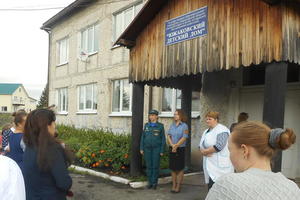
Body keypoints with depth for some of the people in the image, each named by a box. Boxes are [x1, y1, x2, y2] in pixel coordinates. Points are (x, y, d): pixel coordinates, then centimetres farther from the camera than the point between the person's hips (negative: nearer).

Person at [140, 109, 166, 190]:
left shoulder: (160, 126, -4)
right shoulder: (146, 125, 5)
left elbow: (163, 139, -3)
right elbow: (143, 137, 7)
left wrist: (162, 151, -8)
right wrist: (141, 148, 1)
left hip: (157, 148, -3)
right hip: (147, 148, 3)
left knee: (155, 166, 0)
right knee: (149, 165, 6)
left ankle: (155, 183, 12)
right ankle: (150, 182, 16)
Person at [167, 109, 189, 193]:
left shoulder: (184, 126, -6)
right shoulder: (172, 125, 9)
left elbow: (184, 138, -13)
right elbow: (169, 136, 5)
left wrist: (176, 146, -13)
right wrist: (172, 145, -11)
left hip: (180, 149, -5)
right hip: (172, 149, 5)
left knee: (179, 168, 0)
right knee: (173, 168, 9)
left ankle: (178, 186, 9)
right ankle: (173, 185, 18)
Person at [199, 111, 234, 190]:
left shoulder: (222, 130, -10)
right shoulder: (206, 131, 17)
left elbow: (219, 146, -21)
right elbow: (200, 145, 14)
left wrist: (205, 151, -10)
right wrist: (203, 152, -9)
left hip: (219, 165, -8)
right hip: (209, 165, 8)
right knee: (210, 185, 9)